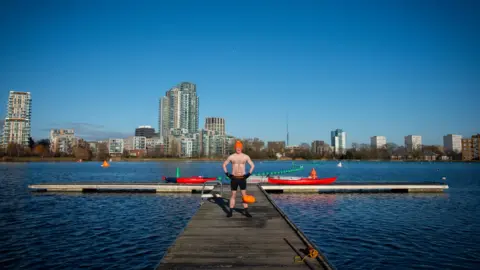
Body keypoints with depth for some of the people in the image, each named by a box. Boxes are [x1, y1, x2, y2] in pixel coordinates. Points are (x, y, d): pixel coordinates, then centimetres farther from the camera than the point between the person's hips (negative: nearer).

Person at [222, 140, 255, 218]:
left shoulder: (246, 157, 0)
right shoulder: (231, 157, 0)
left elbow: (252, 165, 9)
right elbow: (224, 165, 11)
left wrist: (249, 174, -2)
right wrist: (227, 174, 0)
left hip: (242, 178, 0)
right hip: (234, 178, 0)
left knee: (244, 195, 1)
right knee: (233, 195, 5)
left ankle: (246, 212, 8)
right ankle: (230, 212, 12)